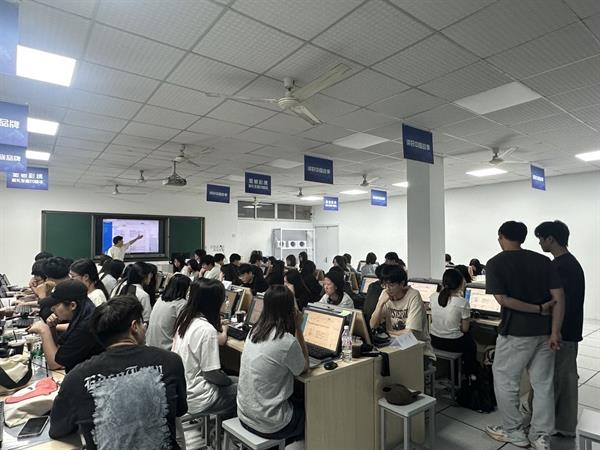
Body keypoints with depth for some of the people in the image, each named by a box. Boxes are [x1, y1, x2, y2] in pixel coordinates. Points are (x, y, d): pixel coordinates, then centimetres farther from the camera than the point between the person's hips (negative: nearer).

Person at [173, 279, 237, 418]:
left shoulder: (184, 319, -3)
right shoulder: (207, 329, -27)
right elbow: (211, 374, -21)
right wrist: (229, 381, -3)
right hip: (197, 400, -8)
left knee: (237, 381, 18)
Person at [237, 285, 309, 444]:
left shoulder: (254, 331, -3)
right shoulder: (287, 341, -25)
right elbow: (304, 367, -6)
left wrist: (294, 328, 3)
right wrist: (298, 328, -9)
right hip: (267, 424, -7)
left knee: (298, 404, 28)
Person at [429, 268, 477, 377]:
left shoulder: (433, 297, -10)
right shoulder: (463, 303, -22)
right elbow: (465, 329, -12)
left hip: (434, 341, 5)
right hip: (453, 344, -5)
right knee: (471, 345, 31)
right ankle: (471, 374, 45)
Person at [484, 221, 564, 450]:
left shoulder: (495, 263, -8)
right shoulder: (544, 261, 4)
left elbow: (502, 299, -17)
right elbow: (559, 298, -3)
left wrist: (538, 309, -9)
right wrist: (555, 332, -5)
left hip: (515, 332, -5)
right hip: (544, 332, 5)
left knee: (505, 381, 12)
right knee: (543, 383, 14)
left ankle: (514, 431, 24)